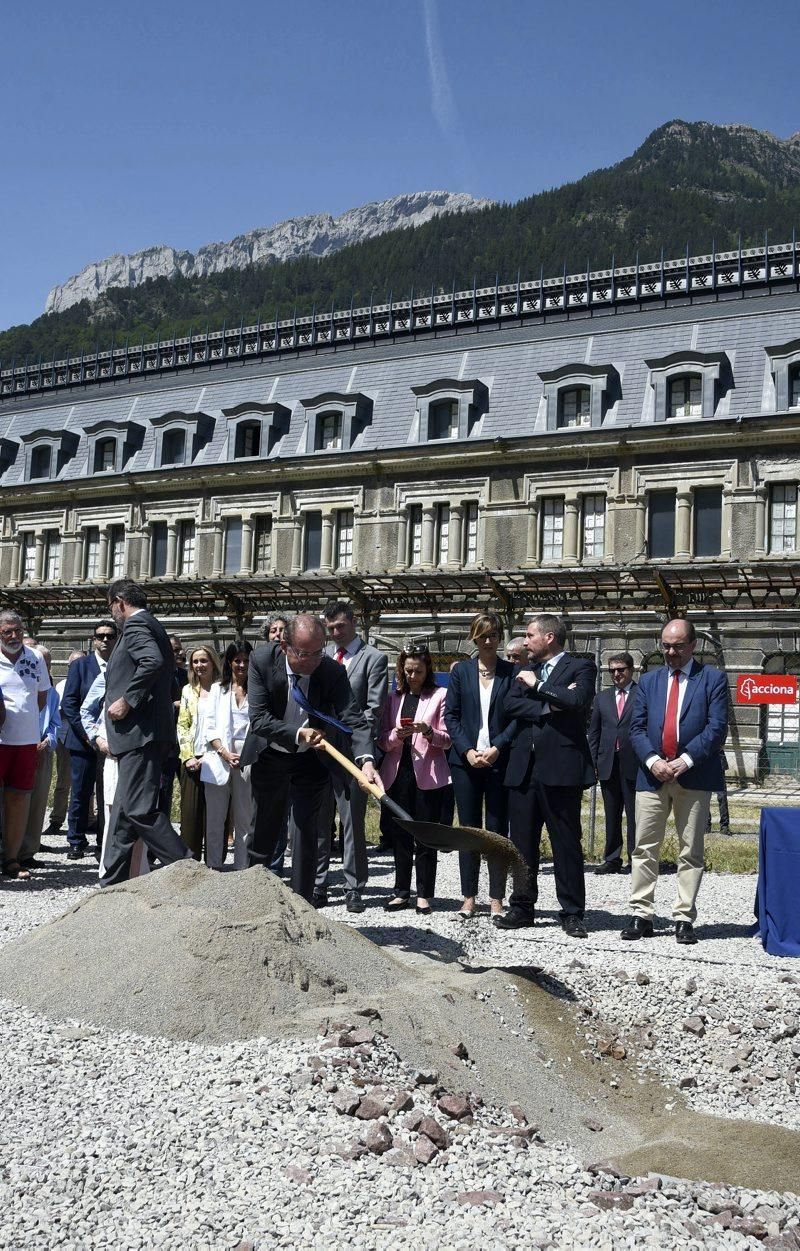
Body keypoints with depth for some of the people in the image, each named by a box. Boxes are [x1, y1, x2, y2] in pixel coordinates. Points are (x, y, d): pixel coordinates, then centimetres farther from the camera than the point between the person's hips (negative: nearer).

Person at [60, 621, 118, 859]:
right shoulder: (80, 665, 3)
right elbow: (69, 702, -2)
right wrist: (86, 733, -10)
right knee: (81, 793, 3)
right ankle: (77, 842, 12)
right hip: (84, 740, -1)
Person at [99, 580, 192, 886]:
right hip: (142, 734, 11)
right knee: (124, 811, 12)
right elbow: (166, 667, 22)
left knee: (139, 809, -14)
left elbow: (153, 662, -26)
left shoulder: (135, 624, -8)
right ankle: (112, 883, 16)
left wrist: (126, 700, -20)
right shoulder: (152, 627, 22)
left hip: (139, 733, -11)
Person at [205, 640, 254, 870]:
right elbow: (210, 727, 6)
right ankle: (212, 869, 8)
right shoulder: (218, 689, 12)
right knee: (214, 821, 2)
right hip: (218, 761, 1)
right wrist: (225, 753, -9)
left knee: (245, 821, 3)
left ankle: (242, 870, 7)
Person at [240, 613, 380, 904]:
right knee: (263, 833, 12)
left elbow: (353, 719, -27)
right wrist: (299, 734, -30)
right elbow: (259, 719, -22)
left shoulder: (332, 671, -20)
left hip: (311, 760, 0)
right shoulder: (262, 660, -20)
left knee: (306, 834, 0)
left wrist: (366, 760, -44)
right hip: (269, 758, 0)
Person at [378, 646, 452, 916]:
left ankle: (424, 894, 7)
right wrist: (396, 735, -12)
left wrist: (428, 732, -20)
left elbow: (447, 740, -1)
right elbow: (382, 741, 9)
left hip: (427, 775, -3)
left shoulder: (439, 695, 1)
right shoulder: (394, 698, 12)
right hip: (398, 773, 3)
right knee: (400, 835, 7)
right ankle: (401, 891, 14)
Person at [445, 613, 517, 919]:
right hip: (465, 759, 2)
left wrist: (496, 748, -13)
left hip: (500, 760, -2)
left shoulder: (511, 672, 4)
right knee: (468, 828, 5)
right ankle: (469, 898, 10)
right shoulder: (461, 671, 8)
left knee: (497, 830, 1)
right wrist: (468, 750, -8)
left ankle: (496, 899, 6)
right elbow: (451, 716, 5)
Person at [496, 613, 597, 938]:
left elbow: (578, 700, -17)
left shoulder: (581, 667, 1)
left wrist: (537, 686, -8)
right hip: (523, 768, 6)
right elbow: (511, 704, 3)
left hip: (561, 767, -5)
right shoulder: (526, 672, 17)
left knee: (566, 843, 0)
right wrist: (548, 707, -10)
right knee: (522, 842, 10)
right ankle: (522, 908, 20)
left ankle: (572, 913, 7)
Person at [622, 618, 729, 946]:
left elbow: (717, 727, -6)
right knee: (644, 848, 2)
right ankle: (641, 915, 7)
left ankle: (684, 919, 7)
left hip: (694, 777, -3)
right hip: (652, 775, 3)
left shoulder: (713, 679, 3)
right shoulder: (649, 681, 13)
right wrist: (652, 761, -10)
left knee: (690, 851, 2)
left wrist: (686, 760, -16)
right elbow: (637, 728, 7)